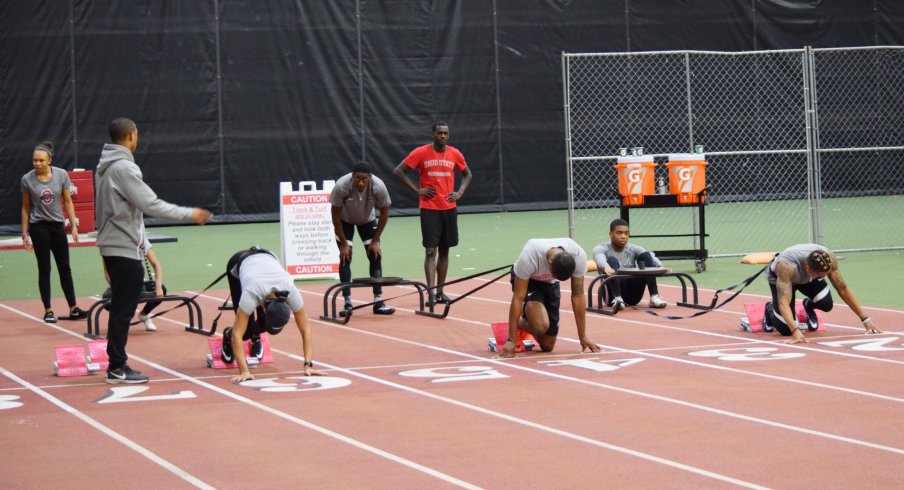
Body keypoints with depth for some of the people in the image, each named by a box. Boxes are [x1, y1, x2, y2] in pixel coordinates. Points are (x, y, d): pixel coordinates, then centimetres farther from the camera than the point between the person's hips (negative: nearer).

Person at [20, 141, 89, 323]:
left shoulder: (61, 175, -5)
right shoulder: (27, 179, -6)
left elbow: (68, 202, 2)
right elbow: (25, 207, 2)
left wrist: (74, 226, -2)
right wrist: (25, 233, 1)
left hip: (58, 226, 2)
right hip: (38, 227, -2)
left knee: (64, 267, 4)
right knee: (44, 269, 1)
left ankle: (73, 309, 8)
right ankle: (48, 311, 7)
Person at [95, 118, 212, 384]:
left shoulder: (105, 165, 12)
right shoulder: (123, 167, -17)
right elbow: (150, 204, -20)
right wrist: (189, 214, -13)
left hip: (112, 245, 10)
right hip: (123, 248, -10)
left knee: (121, 308, 14)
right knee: (124, 309, -5)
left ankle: (117, 364, 17)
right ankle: (117, 368, -2)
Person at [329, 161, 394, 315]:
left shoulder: (378, 187, -32)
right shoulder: (341, 186, -36)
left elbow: (384, 214, -14)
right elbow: (336, 215, -21)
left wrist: (375, 240, -11)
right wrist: (343, 243, -18)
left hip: (367, 220, 2)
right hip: (345, 220, -2)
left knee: (376, 256, -6)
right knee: (345, 258, -12)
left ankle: (378, 302, -1)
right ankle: (347, 303, -8)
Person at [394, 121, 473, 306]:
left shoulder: (455, 154, 5)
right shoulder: (421, 153, -5)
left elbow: (467, 174, 20)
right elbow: (399, 171, -2)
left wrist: (460, 192, 3)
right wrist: (417, 190, -8)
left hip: (449, 208, 4)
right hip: (429, 209, -4)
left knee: (444, 250, 8)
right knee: (430, 251, -10)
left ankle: (440, 292, 15)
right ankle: (431, 292, -14)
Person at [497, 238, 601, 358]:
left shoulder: (579, 257, -32)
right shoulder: (528, 257, -40)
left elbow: (578, 296, -20)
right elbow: (518, 298, -34)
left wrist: (583, 337, -16)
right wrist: (511, 340, -32)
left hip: (550, 283, 4)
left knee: (547, 346, 2)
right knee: (541, 326, -32)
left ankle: (521, 323, 31)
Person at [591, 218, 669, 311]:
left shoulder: (633, 249, 9)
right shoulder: (602, 248, 0)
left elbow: (651, 256, -11)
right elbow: (599, 257, -25)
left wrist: (660, 266, -34)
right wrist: (606, 267, -50)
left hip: (633, 294, 3)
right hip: (612, 294, -3)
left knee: (645, 255, -12)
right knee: (612, 260, -26)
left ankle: (654, 297, -25)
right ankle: (617, 299, -43)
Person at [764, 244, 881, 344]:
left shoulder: (828, 258, -35)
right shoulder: (786, 267, -47)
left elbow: (843, 289, -25)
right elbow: (784, 302, -52)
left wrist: (866, 319, -25)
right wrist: (795, 331, -66)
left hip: (807, 277, 3)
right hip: (778, 277, -3)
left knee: (826, 304, -24)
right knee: (786, 329, -15)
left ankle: (809, 305, 14)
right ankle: (770, 309, 19)